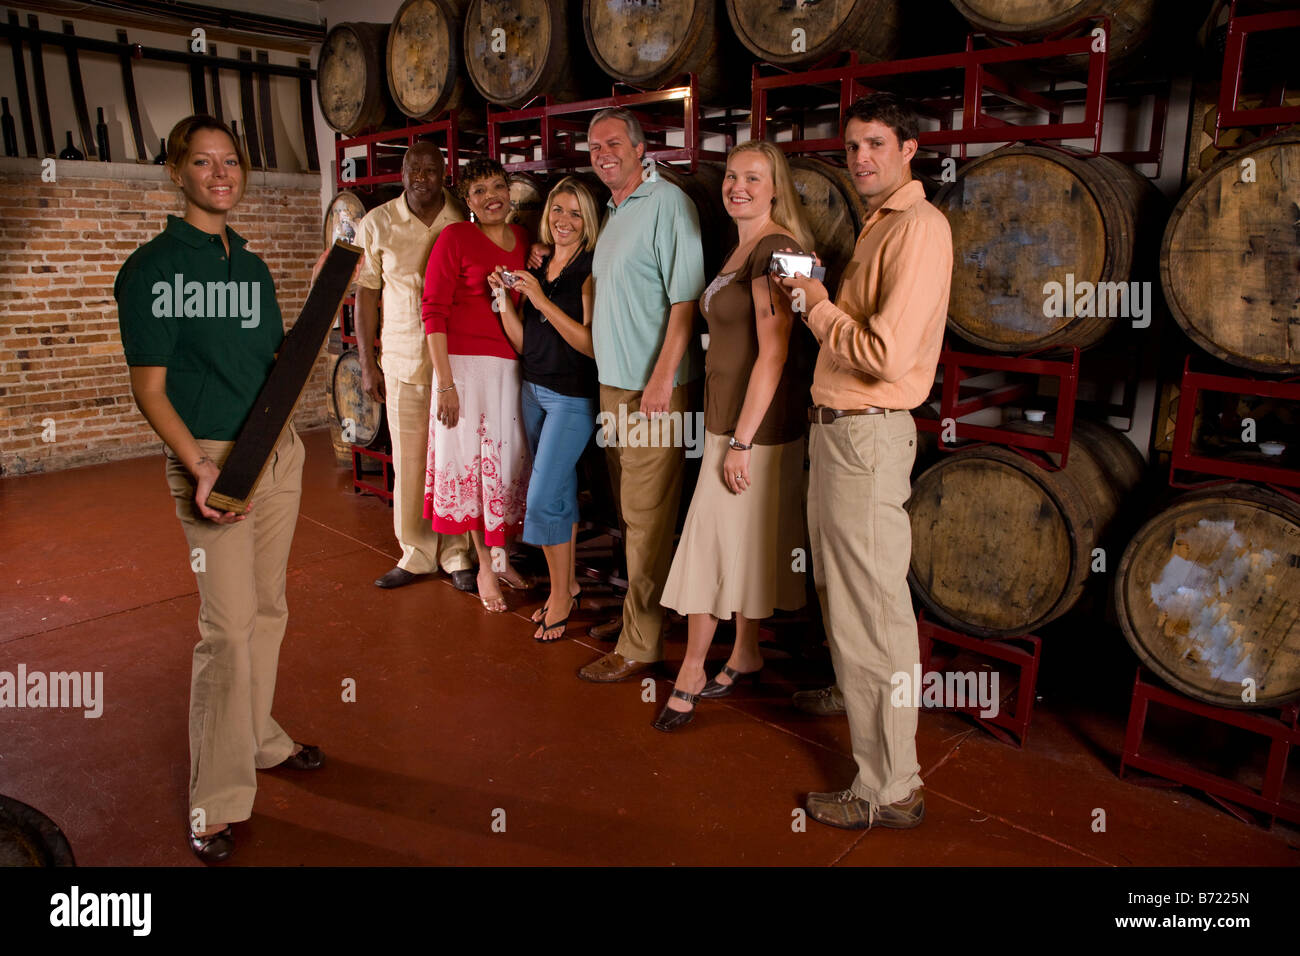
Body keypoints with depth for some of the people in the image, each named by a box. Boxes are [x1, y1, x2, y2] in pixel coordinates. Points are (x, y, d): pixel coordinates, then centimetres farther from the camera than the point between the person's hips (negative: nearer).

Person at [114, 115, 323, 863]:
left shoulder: (253, 265, 14)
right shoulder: (153, 266, -5)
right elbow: (150, 386, -10)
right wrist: (197, 465, -24)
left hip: (279, 450, 6)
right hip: (209, 457, -6)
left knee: (269, 611, 13)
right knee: (228, 627, -7)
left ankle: (260, 739, 31)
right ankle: (218, 800, 6)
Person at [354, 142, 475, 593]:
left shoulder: (465, 220, 3)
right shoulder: (378, 223, 5)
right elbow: (366, 294, 7)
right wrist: (367, 363, 3)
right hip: (402, 359, 1)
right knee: (408, 459, 4)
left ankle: (456, 553, 15)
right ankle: (415, 553, 18)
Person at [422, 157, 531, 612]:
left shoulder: (525, 240, 11)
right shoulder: (455, 237, -5)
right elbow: (433, 310, -9)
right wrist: (445, 382, -13)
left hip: (513, 366, 5)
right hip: (466, 365, -5)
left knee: (508, 459, 11)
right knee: (473, 459, 1)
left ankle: (501, 555, 28)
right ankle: (485, 566, 14)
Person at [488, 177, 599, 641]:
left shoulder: (590, 271, -11)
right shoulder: (537, 268, 10)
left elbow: (591, 343, -19)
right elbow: (523, 343, 10)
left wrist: (541, 299, -21)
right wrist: (505, 299, -4)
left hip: (573, 397, -7)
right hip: (534, 390, 7)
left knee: (542, 499, -9)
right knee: (561, 491, 15)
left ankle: (560, 594, 9)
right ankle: (568, 585, 27)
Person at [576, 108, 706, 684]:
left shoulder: (667, 203, -9)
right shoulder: (613, 213, 18)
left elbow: (685, 298, -16)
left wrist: (661, 379, -22)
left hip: (651, 387, -9)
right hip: (613, 383, 9)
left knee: (646, 517, -4)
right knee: (628, 511, 15)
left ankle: (639, 646, 4)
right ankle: (636, 604, 28)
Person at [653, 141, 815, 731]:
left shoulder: (774, 248, -15)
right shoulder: (742, 247, 15)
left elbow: (773, 354, -21)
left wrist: (741, 441, -21)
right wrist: (732, 436, 16)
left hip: (755, 426, -9)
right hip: (731, 419, 9)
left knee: (716, 544, -1)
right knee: (739, 546, 16)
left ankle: (690, 674, 12)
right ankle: (745, 656, 30)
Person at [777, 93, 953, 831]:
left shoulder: (918, 226, -14)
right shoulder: (880, 224, 18)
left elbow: (886, 354, -23)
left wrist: (819, 307, -10)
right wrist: (818, 300, 9)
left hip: (867, 437, -10)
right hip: (838, 429, 11)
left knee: (870, 612, -4)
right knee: (844, 597, 21)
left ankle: (890, 790, 10)